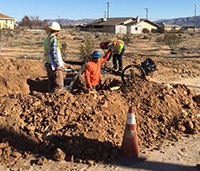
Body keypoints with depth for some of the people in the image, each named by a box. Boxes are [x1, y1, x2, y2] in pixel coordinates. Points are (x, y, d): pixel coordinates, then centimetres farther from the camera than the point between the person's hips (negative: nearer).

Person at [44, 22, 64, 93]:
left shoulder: (47, 38, 16)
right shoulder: (54, 39, -14)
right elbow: (54, 53, -21)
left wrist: (60, 61, 24)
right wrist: (58, 65, -18)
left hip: (48, 64, 10)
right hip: (54, 65, -9)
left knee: (51, 84, 14)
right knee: (59, 85, -4)